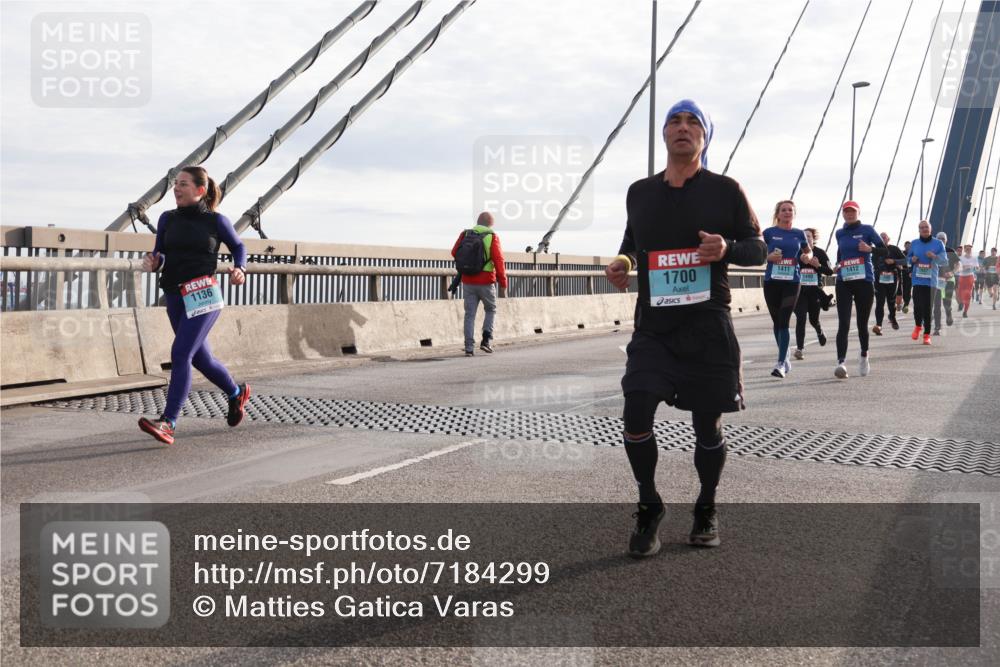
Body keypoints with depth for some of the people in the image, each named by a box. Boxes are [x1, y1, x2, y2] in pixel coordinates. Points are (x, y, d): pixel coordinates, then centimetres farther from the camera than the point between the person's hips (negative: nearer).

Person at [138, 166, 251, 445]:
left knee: (180, 354, -17)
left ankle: (168, 423, -18)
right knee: (200, 358, 15)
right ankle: (236, 393, 42)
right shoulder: (167, 219, 7)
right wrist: (152, 261, -9)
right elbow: (160, 256, 14)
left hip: (203, 295, -5)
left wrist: (240, 269, -4)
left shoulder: (216, 220, 0)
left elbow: (238, 246, 15)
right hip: (175, 297, 5)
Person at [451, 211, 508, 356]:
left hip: (468, 282, 3)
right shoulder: (492, 237, -10)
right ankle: (486, 340, 3)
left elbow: (454, 252, 8)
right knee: (491, 310, 18)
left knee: (469, 314, 9)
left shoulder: (465, 234, 0)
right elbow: (498, 260, -14)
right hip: (486, 283, -3)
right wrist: (503, 280, -5)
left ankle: (469, 347, 3)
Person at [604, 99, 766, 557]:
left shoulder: (725, 190, 0)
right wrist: (622, 261, 2)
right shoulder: (640, 193, 9)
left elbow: (758, 248, 4)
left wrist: (728, 248, -17)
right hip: (653, 326, 2)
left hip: (708, 328, -2)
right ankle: (649, 509, 9)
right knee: (635, 415, -12)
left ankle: (706, 511, 28)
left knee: (707, 425, 5)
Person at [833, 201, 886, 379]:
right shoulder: (840, 233, 11)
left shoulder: (867, 230, 1)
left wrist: (870, 249, -18)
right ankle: (841, 362, -21)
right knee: (843, 324, -12)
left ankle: (864, 356, 33)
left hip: (865, 281, -2)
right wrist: (838, 265, 10)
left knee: (862, 323, 9)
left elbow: (884, 250, 0)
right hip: (843, 282, 2)